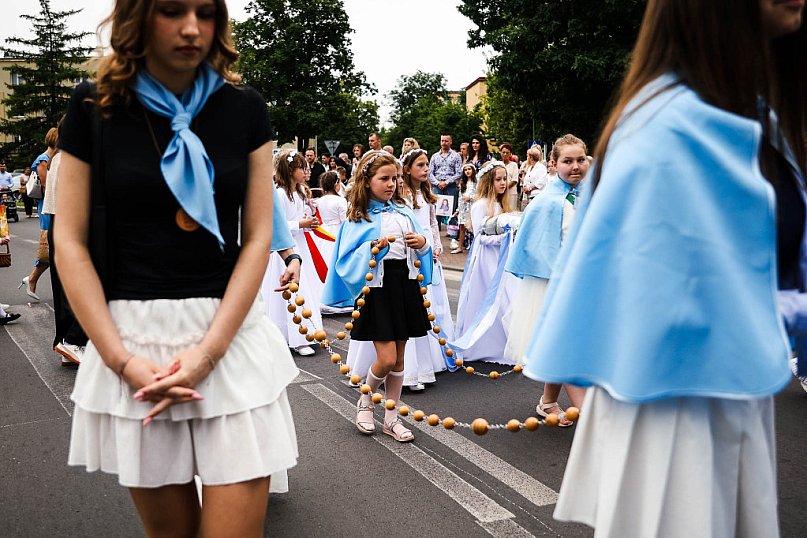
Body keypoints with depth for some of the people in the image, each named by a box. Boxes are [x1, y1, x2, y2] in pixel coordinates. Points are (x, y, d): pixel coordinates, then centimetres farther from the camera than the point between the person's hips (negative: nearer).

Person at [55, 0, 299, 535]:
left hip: (232, 332, 0)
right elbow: (70, 241, 0)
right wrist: (121, 359, -9)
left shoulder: (245, 108, 3)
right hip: (132, 335, 0)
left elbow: (258, 236, 0)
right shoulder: (95, 107, 2)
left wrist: (208, 351, -10)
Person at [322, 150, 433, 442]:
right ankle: (365, 403, 20)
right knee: (386, 358, -9)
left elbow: (421, 246, 15)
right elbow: (346, 259, -7)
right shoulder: (358, 218, -3)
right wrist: (371, 249, -21)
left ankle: (392, 418, 22)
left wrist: (422, 242, -7)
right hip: (377, 287, -5)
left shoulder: (403, 211, 11)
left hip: (405, 283, 5)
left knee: (398, 359, 10)